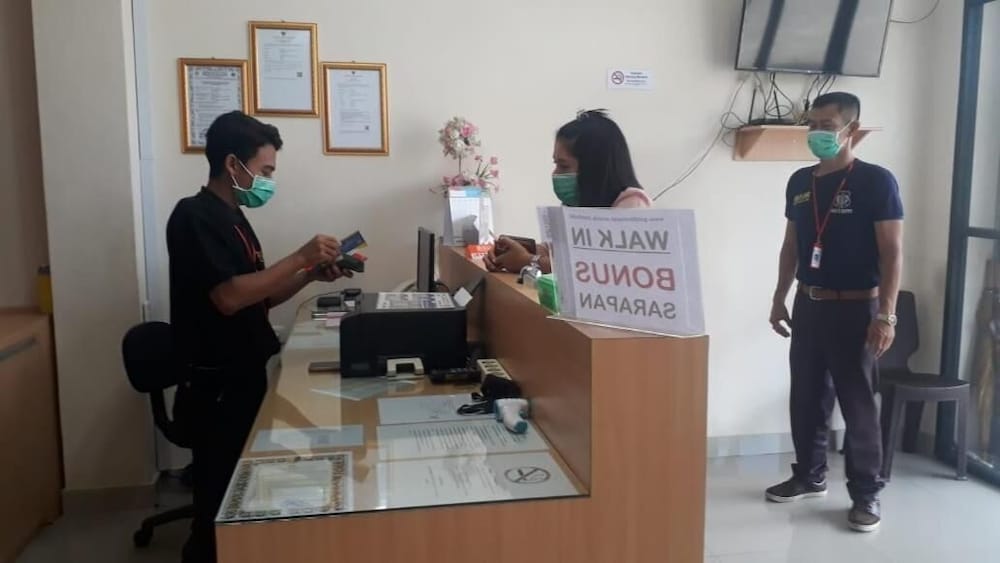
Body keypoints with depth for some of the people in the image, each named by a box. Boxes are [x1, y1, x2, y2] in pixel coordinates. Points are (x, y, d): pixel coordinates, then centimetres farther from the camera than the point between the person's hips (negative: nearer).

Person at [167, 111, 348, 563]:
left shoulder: (232, 218, 13)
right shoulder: (194, 216, -16)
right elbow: (229, 297, -26)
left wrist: (311, 275, 1)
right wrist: (300, 258, -22)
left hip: (247, 375, 9)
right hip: (220, 384, -9)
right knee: (220, 495, 2)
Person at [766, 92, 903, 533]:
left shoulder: (876, 181, -9)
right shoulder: (800, 182, 8)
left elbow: (892, 252, -11)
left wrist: (886, 315, -17)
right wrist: (780, 299, 13)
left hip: (855, 309, -5)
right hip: (808, 305, 6)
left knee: (857, 403, 1)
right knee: (806, 397, 13)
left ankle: (866, 494, 14)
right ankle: (809, 476, 28)